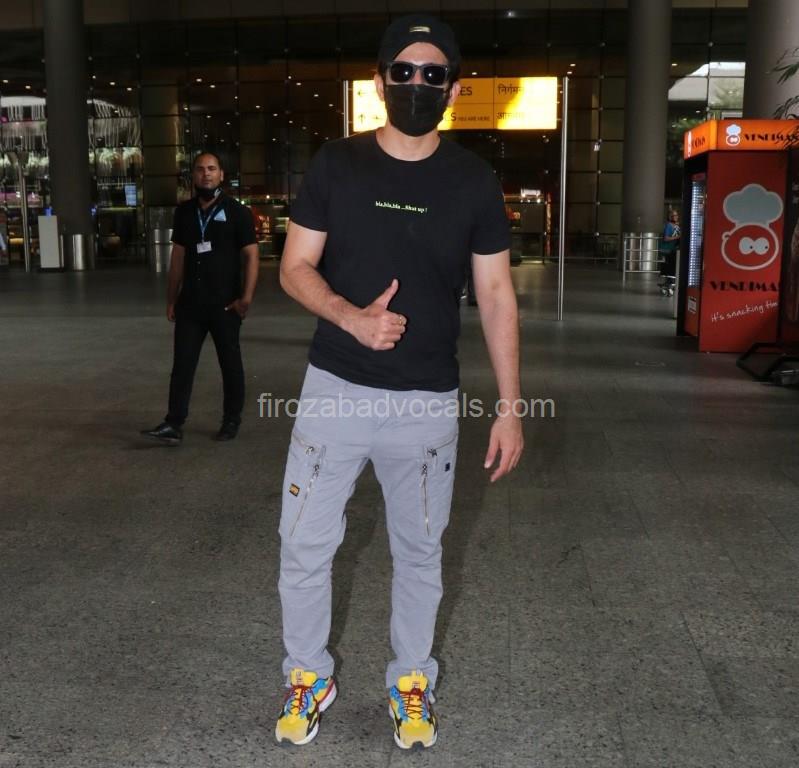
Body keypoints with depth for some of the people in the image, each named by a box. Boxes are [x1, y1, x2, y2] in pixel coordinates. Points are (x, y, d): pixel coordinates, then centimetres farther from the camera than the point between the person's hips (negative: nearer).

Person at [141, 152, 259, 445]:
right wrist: (171, 299, 10)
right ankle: (174, 424, 1)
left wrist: (246, 297, -16)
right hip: (190, 303, 4)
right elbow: (178, 256, 13)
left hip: (225, 303, -3)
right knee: (182, 364, 0)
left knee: (230, 364, 8)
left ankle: (232, 420, 20)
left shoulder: (236, 211, -3)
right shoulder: (184, 211, 9)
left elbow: (251, 255, -6)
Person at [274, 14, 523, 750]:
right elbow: (295, 267, 1)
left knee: (419, 551, 13)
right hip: (335, 389, 1)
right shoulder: (336, 164, -1)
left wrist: (510, 408, -4)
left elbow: (497, 295, 0)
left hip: (429, 403, 0)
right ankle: (308, 678, 31)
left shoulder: (473, 181, -2)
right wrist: (350, 317, -20)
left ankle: (412, 682, 35)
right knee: (304, 546, 7)